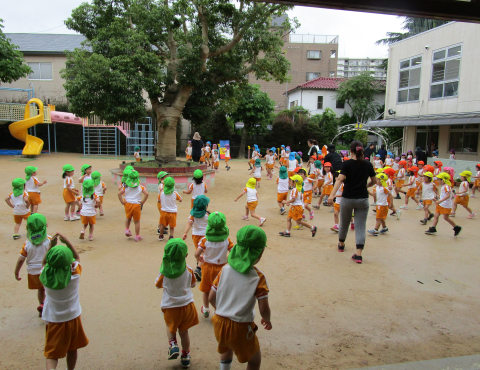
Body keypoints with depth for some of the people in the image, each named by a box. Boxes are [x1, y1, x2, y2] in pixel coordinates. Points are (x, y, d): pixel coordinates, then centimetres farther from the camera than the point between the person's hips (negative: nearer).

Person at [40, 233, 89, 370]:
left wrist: (51, 245, -6)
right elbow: (77, 257, -1)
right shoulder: (74, 273, -21)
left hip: (53, 320, 0)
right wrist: (67, 242, -12)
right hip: (73, 317, 0)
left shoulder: (45, 276, -19)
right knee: (72, 349, 23)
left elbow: (44, 262, 3)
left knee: (52, 354, 9)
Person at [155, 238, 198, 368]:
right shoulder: (188, 269, -13)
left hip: (170, 306, -1)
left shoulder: (164, 271, -16)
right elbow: (192, 284, 4)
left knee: (170, 327, 28)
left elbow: (158, 285, 3)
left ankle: (173, 344, 6)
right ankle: (185, 356, 30)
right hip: (186, 305, 1)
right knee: (184, 331, 19)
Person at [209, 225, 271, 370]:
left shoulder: (225, 270, -6)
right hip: (241, 328, -4)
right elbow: (264, 309, -15)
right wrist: (267, 320, 7)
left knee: (227, 349, 35)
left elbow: (211, 297, -1)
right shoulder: (258, 277, -16)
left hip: (220, 323, 4)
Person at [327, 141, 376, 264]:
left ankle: (341, 244, 40)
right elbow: (374, 181, 10)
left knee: (344, 223, 19)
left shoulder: (347, 164, -8)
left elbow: (340, 180, -20)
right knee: (360, 226, 3)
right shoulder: (368, 164, 0)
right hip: (363, 199, 1)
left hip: (347, 198, -1)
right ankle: (358, 254, -6)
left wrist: (332, 195, -26)